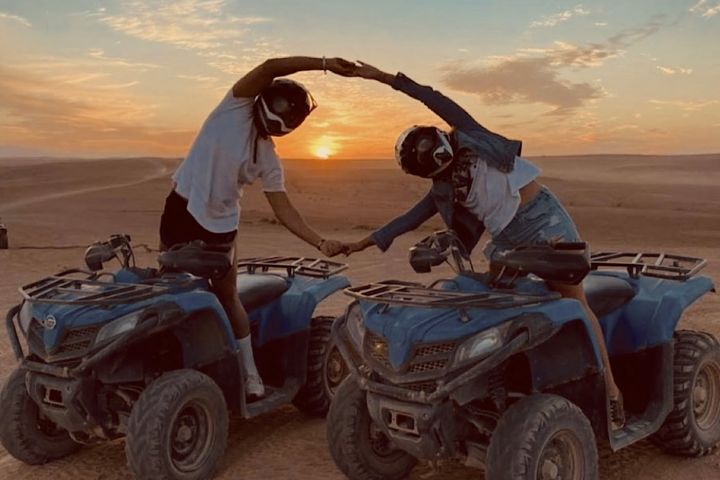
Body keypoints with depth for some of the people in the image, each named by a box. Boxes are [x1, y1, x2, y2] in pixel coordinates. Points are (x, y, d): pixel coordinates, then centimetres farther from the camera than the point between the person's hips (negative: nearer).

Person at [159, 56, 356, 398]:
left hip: (220, 225, 2)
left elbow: (282, 208, -3)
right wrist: (324, 64, -27)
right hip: (182, 209, -2)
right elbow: (269, 68, -21)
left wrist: (320, 242, -13)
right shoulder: (237, 107, -7)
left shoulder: (269, 160, 1)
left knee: (227, 298, 5)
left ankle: (249, 371, 14)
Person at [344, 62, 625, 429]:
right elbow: (409, 218, 8)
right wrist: (365, 242, 9)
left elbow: (437, 101, -5)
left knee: (574, 301, -5)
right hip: (507, 238, 5)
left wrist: (388, 78, -6)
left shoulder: (469, 138, -2)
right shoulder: (443, 190, 4)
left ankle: (609, 388, -5)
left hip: (544, 218, -4)